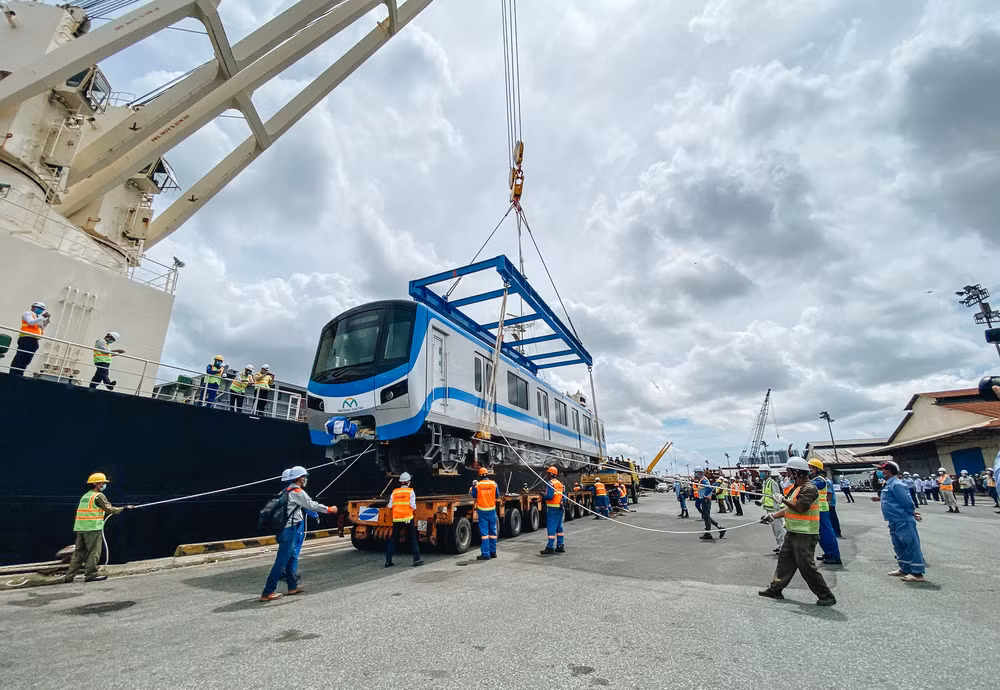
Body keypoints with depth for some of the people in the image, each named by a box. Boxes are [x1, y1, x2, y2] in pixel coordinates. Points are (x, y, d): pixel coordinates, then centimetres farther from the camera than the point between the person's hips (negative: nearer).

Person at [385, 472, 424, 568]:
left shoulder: (394, 492, 7)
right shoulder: (410, 491, -1)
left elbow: (390, 506, 5)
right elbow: (413, 506, -7)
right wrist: (414, 508, 15)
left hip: (396, 519, 3)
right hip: (407, 518, -3)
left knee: (393, 539, 13)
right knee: (413, 538, 8)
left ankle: (388, 560, 13)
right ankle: (417, 559, 8)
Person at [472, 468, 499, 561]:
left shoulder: (477, 485, -7)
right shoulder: (494, 484, -1)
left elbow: (474, 496, 6)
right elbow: (497, 497, 7)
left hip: (482, 511, -2)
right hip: (492, 510, 2)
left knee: (484, 532, 0)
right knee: (492, 532, 12)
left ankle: (485, 554, -2)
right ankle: (493, 552, 20)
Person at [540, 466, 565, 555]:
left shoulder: (551, 483, -14)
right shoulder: (560, 483, 12)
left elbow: (549, 496, -20)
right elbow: (562, 496, 14)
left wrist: (543, 497, -4)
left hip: (552, 508, -8)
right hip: (560, 507, 8)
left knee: (551, 527, -5)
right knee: (559, 527, 15)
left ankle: (550, 547, -4)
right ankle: (560, 546, 20)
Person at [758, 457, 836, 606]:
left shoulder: (809, 488, -18)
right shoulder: (798, 487, 14)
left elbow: (801, 508, -27)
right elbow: (789, 509, 18)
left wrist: (783, 500, -17)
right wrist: (773, 516, 12)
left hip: (804, 535, -10)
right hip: (794, 533, 10)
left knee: (806, 566, -3)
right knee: (784, 560, 15)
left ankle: (826, 596, 11)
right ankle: (775, 589, 24)